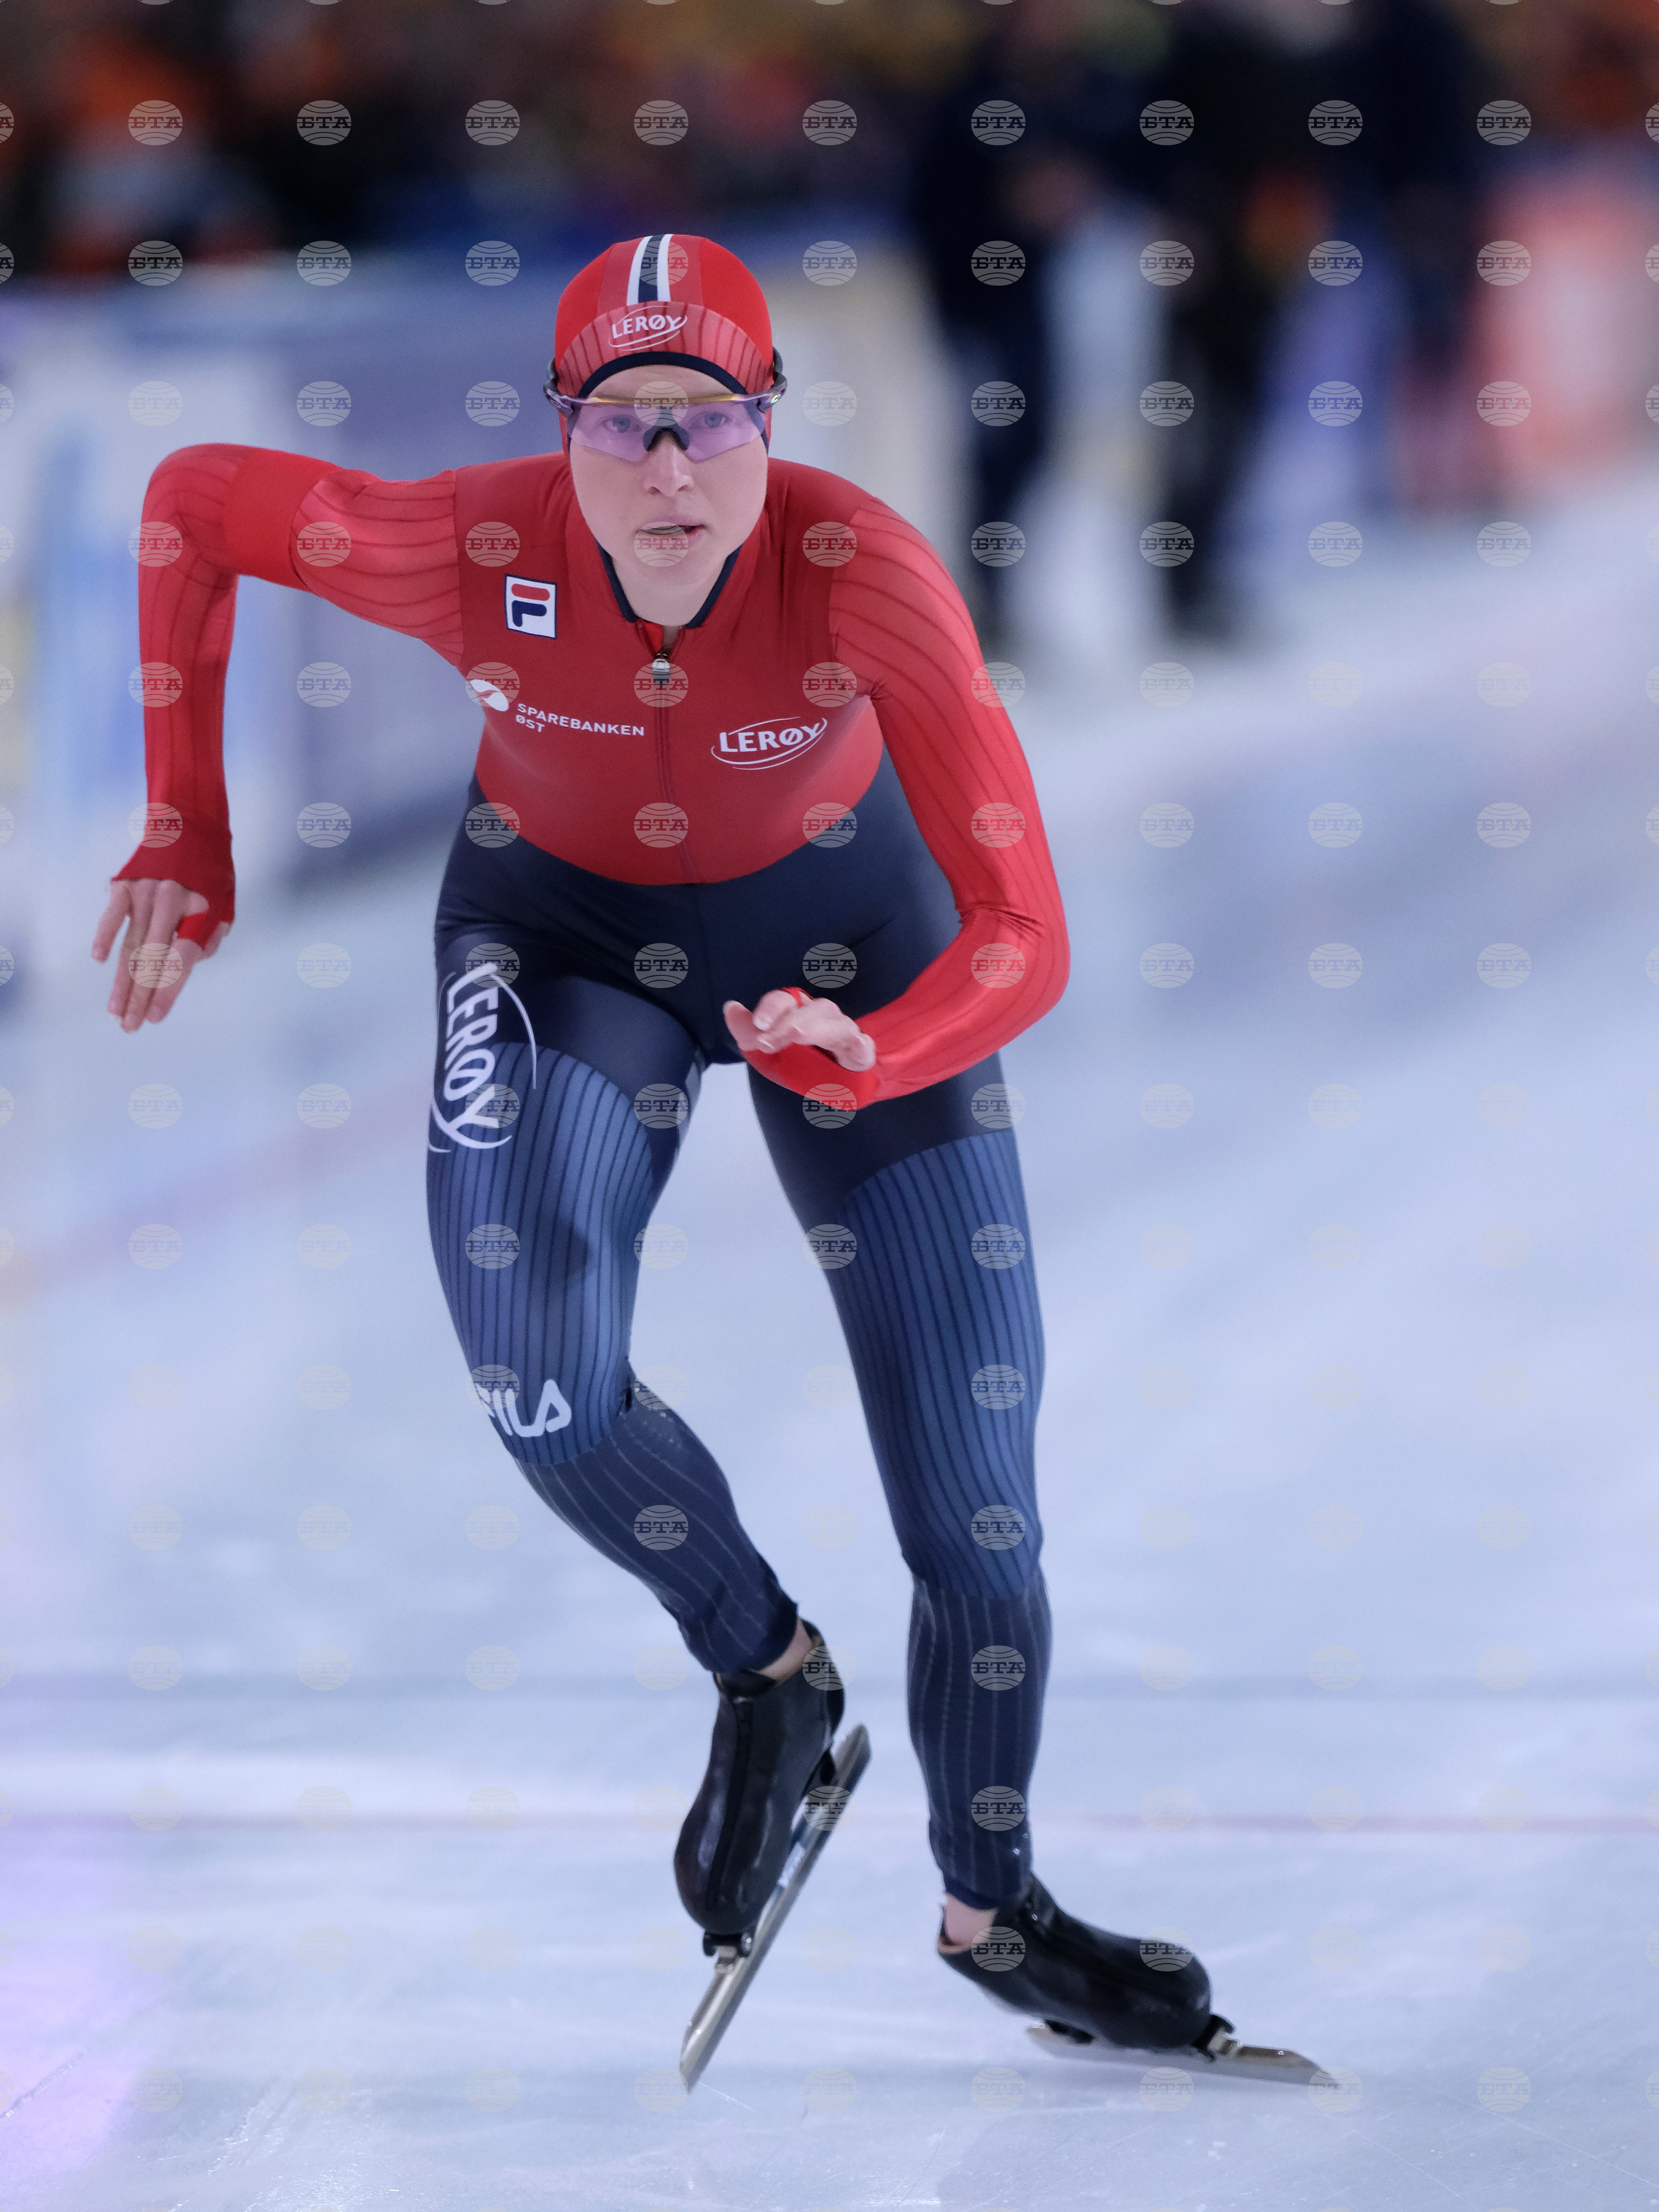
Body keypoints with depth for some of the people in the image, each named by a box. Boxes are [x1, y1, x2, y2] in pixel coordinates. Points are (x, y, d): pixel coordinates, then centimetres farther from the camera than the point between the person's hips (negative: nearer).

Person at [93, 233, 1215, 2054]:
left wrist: (870, 1063, -55)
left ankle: (992, 1907, 20)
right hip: (561, 929, 0)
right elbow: (194, 500, -11)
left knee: (975, 1478, -3)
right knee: (541, 1390, -24)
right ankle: (766, 1677, 6)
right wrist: (185, 837, -10)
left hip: (839, 925, 0)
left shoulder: (864, 575, -35)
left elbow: (1024, 939, -35)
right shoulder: (472, 555, -31)